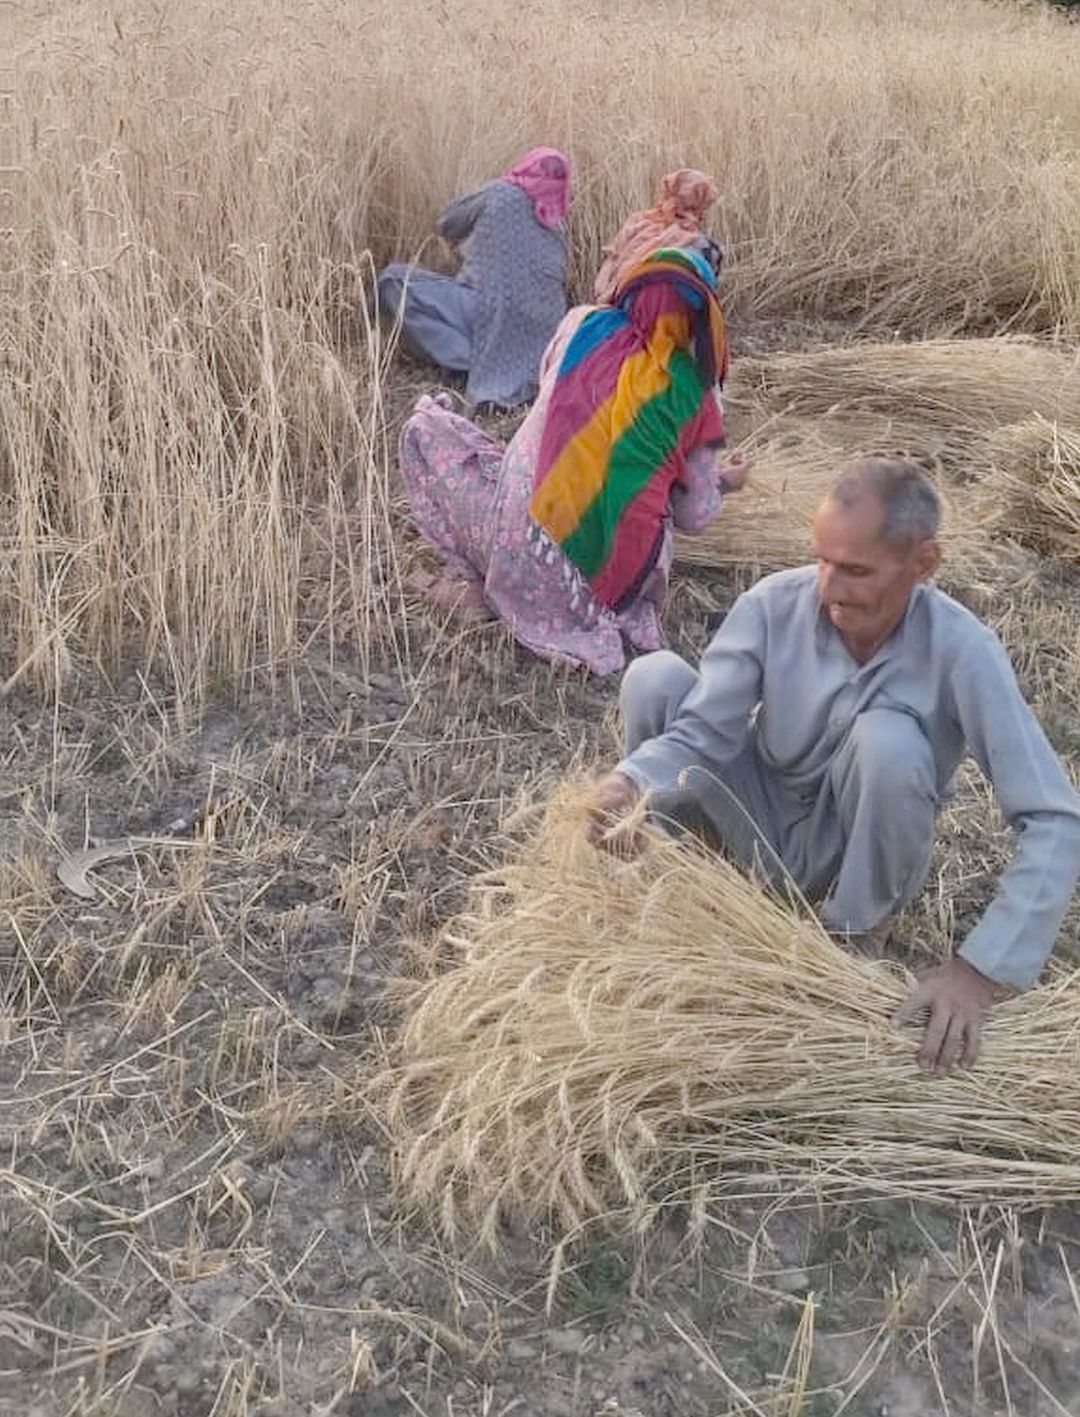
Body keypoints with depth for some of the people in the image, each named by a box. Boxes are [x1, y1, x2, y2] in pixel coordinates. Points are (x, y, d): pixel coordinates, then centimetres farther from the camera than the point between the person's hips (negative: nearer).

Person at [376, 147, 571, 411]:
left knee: (394, 279, 3)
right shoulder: (557, 228, 18)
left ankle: (472, 361, -8)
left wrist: (472, 231, 38)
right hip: (544, 336, 6)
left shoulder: (500, 194, 7)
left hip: (492, 311, -6)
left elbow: (445, 225, 18)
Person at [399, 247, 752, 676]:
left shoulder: (585, 325, 1)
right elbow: (694, 516, 5)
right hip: (622, 583, 3)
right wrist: (723, 481, 28)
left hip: (531, 559, -2)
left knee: (426, 426, 16)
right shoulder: (696, 395, 2)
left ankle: (475, 581, 8)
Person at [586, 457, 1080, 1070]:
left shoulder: (962, 651, -27)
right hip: (761, 826, 2)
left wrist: (980, 969, -37)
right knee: (655, 677, -21)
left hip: (853, 855, -2)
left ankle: (856, 942, -8)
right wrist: (631, 783, -42)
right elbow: (702, 732, -19)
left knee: (889, 739, -34)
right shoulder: (773, 604, -20)